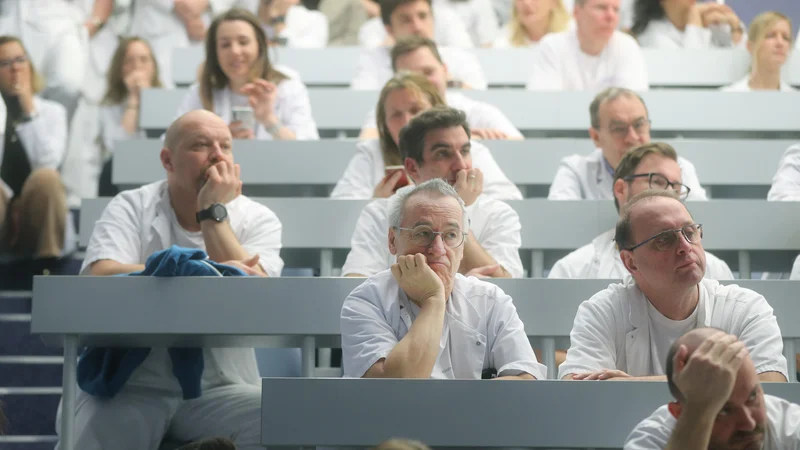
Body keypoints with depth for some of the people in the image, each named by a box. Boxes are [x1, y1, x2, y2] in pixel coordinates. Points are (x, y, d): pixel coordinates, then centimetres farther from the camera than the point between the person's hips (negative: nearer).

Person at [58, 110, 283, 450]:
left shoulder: (258, 220, 6)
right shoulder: (131, 208, 3)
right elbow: (100, 278, -16)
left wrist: (214, 212, -9)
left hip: (220, 387, 2)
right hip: (133, 384, -2)